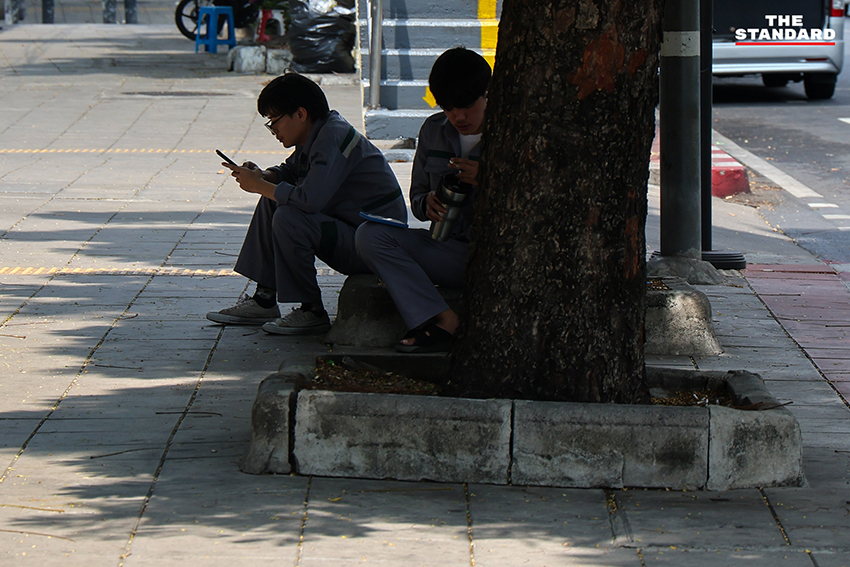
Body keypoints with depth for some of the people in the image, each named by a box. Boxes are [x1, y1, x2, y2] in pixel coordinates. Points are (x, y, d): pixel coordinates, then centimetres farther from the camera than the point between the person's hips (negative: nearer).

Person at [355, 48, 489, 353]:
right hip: (451, 250, 5)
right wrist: (427, 204, -9)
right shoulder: (434, 130, 9)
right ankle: (443, 319, -31)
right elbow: (416, 197, 16)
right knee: (370, 235, -15)